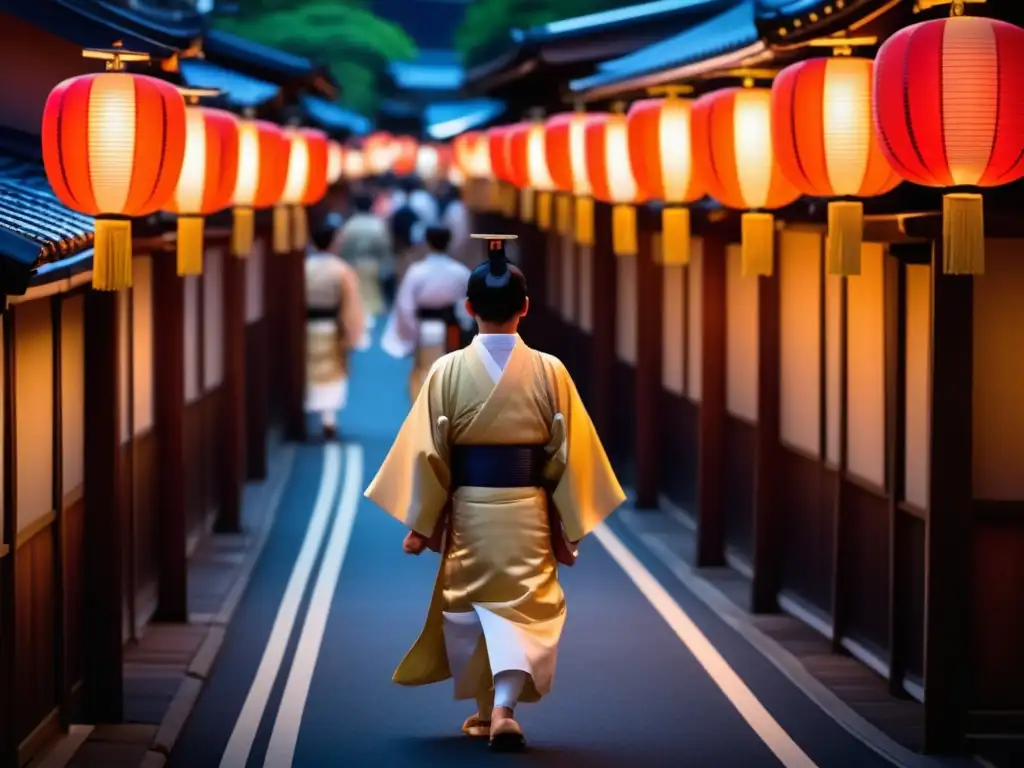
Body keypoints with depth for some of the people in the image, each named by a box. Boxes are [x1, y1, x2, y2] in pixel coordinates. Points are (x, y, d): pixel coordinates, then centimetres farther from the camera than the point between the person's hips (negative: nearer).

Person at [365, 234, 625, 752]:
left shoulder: (448, 371, -7)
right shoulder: (549, 371, -6)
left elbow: (427, 453, -5)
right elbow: (569, 454, -4)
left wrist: (419, 524, 3)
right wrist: (569, 529, 5)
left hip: (467, 509, 0)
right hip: (527, 510, 0)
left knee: (468, 607, 18)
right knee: (523, 607, 5)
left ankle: (484, 710, 27)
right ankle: (504, 707, -16)